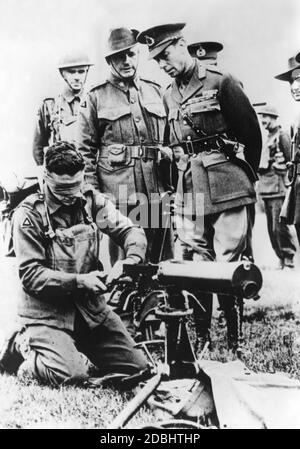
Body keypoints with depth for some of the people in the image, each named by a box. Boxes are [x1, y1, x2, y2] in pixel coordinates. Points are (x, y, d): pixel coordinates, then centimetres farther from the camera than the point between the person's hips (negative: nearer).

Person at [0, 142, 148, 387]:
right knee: (70, 373, -24)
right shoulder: (29, 214, -11)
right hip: (46, 310, -4)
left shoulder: (91, 200, 2)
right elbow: (30, 274, -13)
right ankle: (24, 344, 7)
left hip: (90, 306, 5)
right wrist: (78, 281, -24)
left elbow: (131, 230, 0)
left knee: (137, 365, 0)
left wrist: (130, 260, -22)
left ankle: (74, 348, 21)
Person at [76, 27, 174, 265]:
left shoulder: (156, 91, 15)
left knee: (164, 258, 9)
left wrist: (174, 185, 5)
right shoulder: (96, 97, 5)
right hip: (118, 190, -3)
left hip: (159, 190, 3)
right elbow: (85, 149, 2)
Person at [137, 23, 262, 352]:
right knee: (197, 260, 6)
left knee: (227, 261, -5)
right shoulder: (169, 96, 14)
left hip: (227, 186, -5)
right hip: (191, 187, 5)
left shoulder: (221, 82, -3)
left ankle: (235, 343, 9)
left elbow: (252, 133, 1)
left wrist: (246, 175, 10)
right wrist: (180, 182, 14)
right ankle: (200, 337, 18)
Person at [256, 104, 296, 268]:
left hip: (277, 189, -8)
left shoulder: (282, 136, -3)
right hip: (266, 190, 8)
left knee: (279, 227, -10)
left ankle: (289, 260, -1)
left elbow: (292, 161, -9)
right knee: (272, 229, 9)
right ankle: (281, 259, 18)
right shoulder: (268, 138, 21)